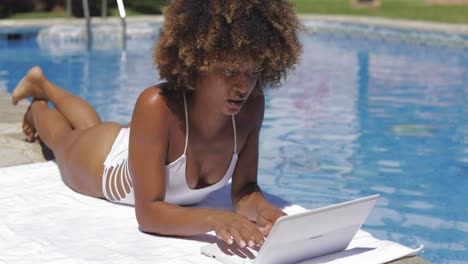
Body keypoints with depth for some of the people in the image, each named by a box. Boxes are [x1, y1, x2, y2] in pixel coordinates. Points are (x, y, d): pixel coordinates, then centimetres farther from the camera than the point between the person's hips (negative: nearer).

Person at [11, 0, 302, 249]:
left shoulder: (251, 106, -35)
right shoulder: (158, 106, -48)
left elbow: (244, 188, -25)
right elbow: (147, 212, -46)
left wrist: (259, 207, -48)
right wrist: (213, 218, -63)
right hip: (100, 159, -4)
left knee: (93, 127, 38)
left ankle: (43, 84, 64)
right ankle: (38, 107, 63)